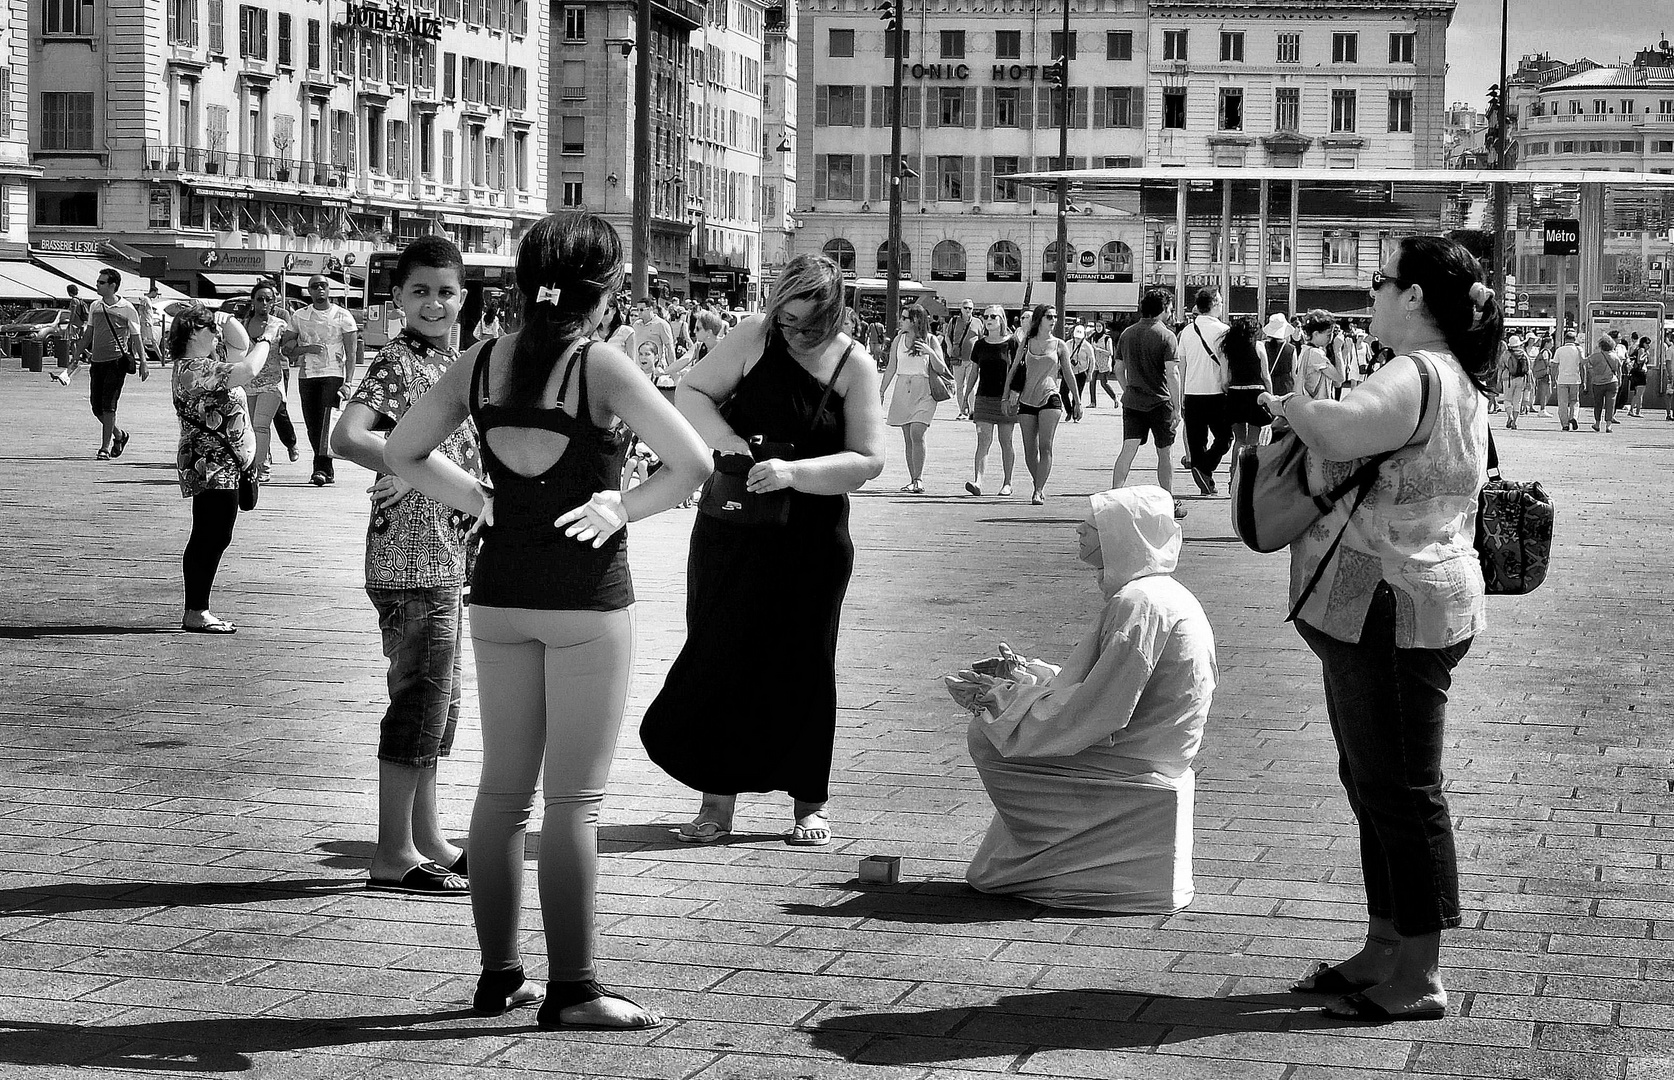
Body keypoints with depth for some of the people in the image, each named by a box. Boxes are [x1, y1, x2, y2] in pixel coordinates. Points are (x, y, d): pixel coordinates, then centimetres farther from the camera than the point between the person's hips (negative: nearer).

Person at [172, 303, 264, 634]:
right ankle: (195, 613, -5)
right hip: (211, 467, -11)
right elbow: (247, 370, -26)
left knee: (215, 538, 13)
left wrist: (226, 320, 8)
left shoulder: (206, 362, 13)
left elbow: (241, 348, 24)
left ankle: (197, 610, 19)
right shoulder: (193, 370, -18)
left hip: (222, 466, 11)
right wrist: (267, 340, -10)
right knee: (209, 538, -8)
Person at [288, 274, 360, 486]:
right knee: (311, 423, 4)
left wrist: (347, 381, -11)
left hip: (333, 374, -4)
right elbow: (286, 348, 11)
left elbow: (351, 353, 0)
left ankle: (321, 468, -26)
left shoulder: (343, 317, 3)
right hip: (307, 375, 4)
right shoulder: (299, 317, 11)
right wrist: (306, 349, -8)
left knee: (324, 419, -19)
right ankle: (326, 470, 15)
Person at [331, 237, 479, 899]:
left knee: (439, 702, 16)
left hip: (445, 558, 9)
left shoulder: (447, 361, 13)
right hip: (412, 560, -9)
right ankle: (393, 857, 2)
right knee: (419, 701, -5)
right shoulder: (397, 363, -14)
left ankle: (426, 841, 26)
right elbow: (346, 438, -29)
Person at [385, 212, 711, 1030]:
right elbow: (693, 462, -17)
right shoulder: (600, 365, -12)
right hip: (585, 596, -5)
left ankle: (497, 974, 20)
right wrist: (622, 508, -4)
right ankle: (571, 988, 2)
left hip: (500, 594, 5)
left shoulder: (481, 363, 3)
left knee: (503, 787, 13)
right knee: (574, 798, 0)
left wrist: (479, 500, 9)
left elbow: (402, 453, 10)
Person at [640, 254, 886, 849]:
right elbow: (689, 392, 3)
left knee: (803, 662, 6)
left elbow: (868, 459, -11)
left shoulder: (854, 365, -7)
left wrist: (794, 472, -24)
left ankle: (809, 801, 18)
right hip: (731, 530, 1)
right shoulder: (754, 337, -4)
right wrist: (724, 437, -16)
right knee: (719, 658, 2)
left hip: (810, 540, -1)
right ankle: (717, 798, 10)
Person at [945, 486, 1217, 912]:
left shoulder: (1140, 604, -21)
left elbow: (1099, 712, -24)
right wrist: (1028, 674, 10)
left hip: (1131, 763, -11)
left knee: (986, 739, -10)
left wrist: (1002, 701, -15)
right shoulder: (1156, 593, 13)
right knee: (987, 729, 15)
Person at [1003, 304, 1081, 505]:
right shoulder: (1026, 343, 9)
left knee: (1045, 447, -14)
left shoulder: (1059, 345, 6)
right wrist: (1007, 396, 8)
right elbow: (1013, 371, 14)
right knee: (1030, 450, 3)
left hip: (1050, 398, -2)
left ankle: (1039, 491, -14)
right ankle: (1039, 485, 23)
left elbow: (1068, 374, 13)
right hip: (1027, 400, 2)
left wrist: (1077, 401, 14)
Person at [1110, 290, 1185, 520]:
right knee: (1164, 454, 7)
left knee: (1127, 451, 1)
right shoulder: (1166, 336, -9)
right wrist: (1177, 409, -12)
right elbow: (1172, 374, -14)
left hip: (1132, 401, 4)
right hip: (1159, 402, -4)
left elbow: (1119, 367, 15)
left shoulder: (1127, 334, 8)